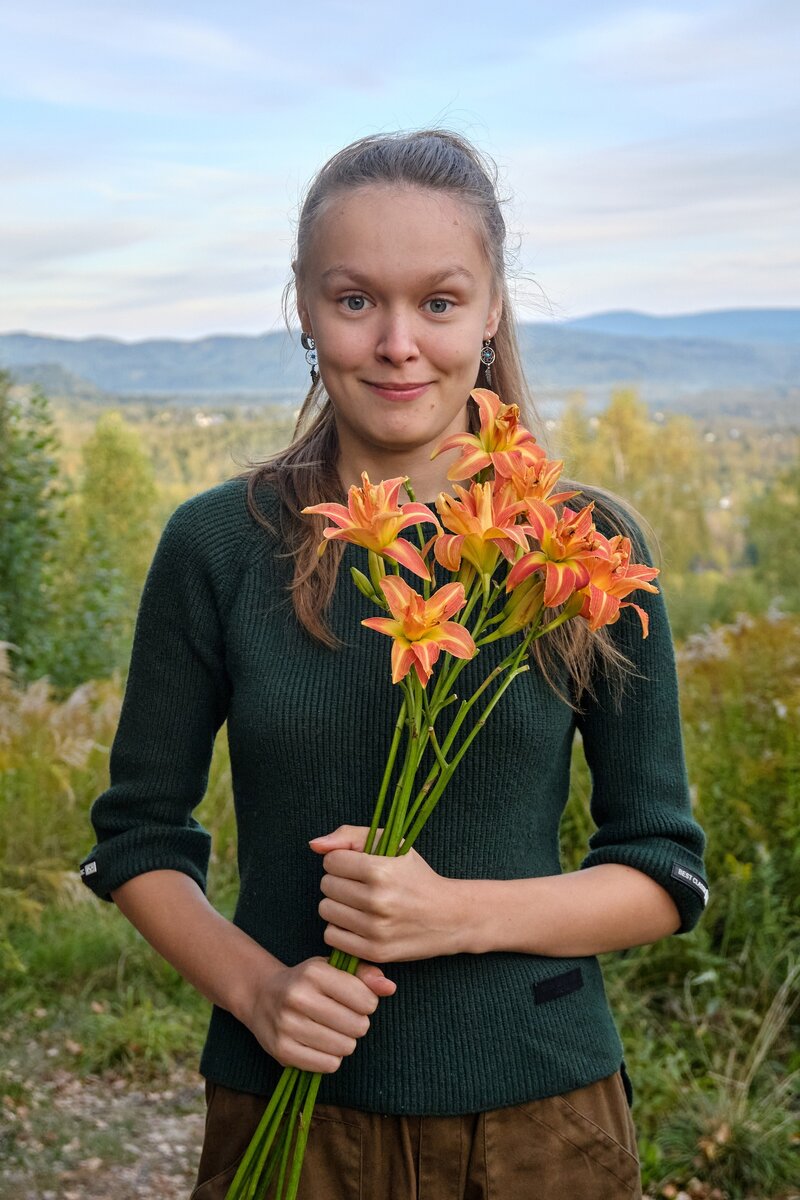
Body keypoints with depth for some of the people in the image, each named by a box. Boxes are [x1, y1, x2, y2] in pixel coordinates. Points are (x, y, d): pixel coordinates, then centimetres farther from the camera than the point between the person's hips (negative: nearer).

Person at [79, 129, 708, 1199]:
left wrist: (456, 912, -17)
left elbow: (666, 870, -2)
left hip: (538, 1111, 0)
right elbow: (138, 836, 3)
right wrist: (252, 984, -14)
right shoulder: (218, 543, -5)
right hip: (288, 1111, 0)